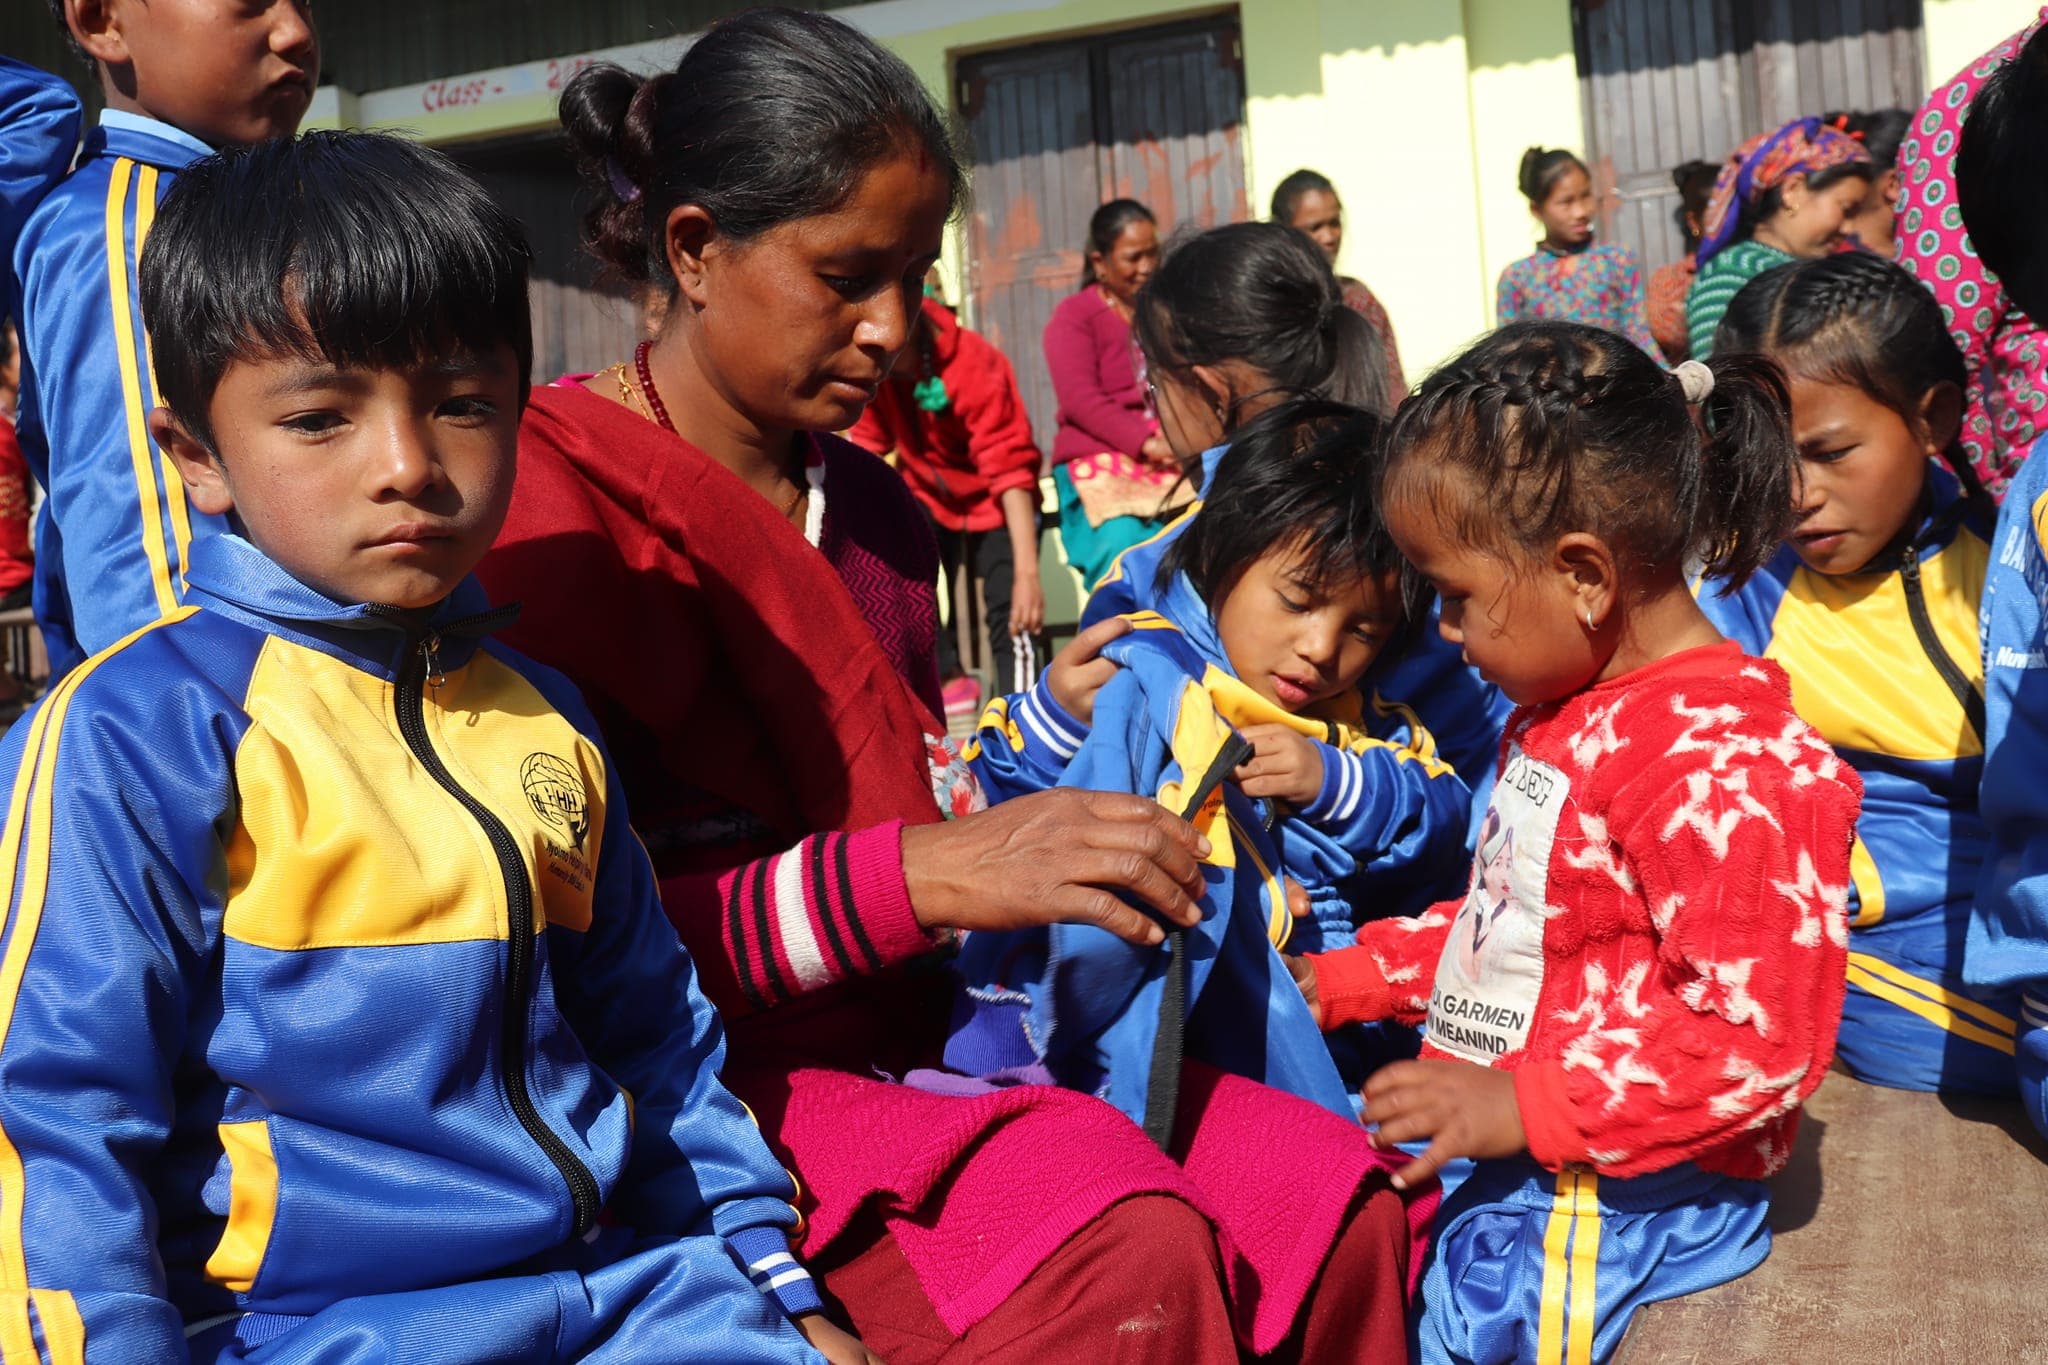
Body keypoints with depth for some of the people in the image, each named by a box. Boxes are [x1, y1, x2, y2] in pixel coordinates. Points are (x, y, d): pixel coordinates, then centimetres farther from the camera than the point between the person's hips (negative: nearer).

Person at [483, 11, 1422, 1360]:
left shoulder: (877, 507, 16)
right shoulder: (548, 499, -9)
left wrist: (1075, 848, 4)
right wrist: (922, 875, -24)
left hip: (920, 1035, 7)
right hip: (717, 1081, -7)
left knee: (1347, 1208, -12)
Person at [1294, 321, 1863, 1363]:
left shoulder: (1721, 765, -21)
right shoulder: (1567, 712, 13)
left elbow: (1760, 1034, -24)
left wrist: (1518, 1104, -25)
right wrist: (1349, 980, 19)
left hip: (1616, 1189, -9)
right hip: (1496, 1145, 9)